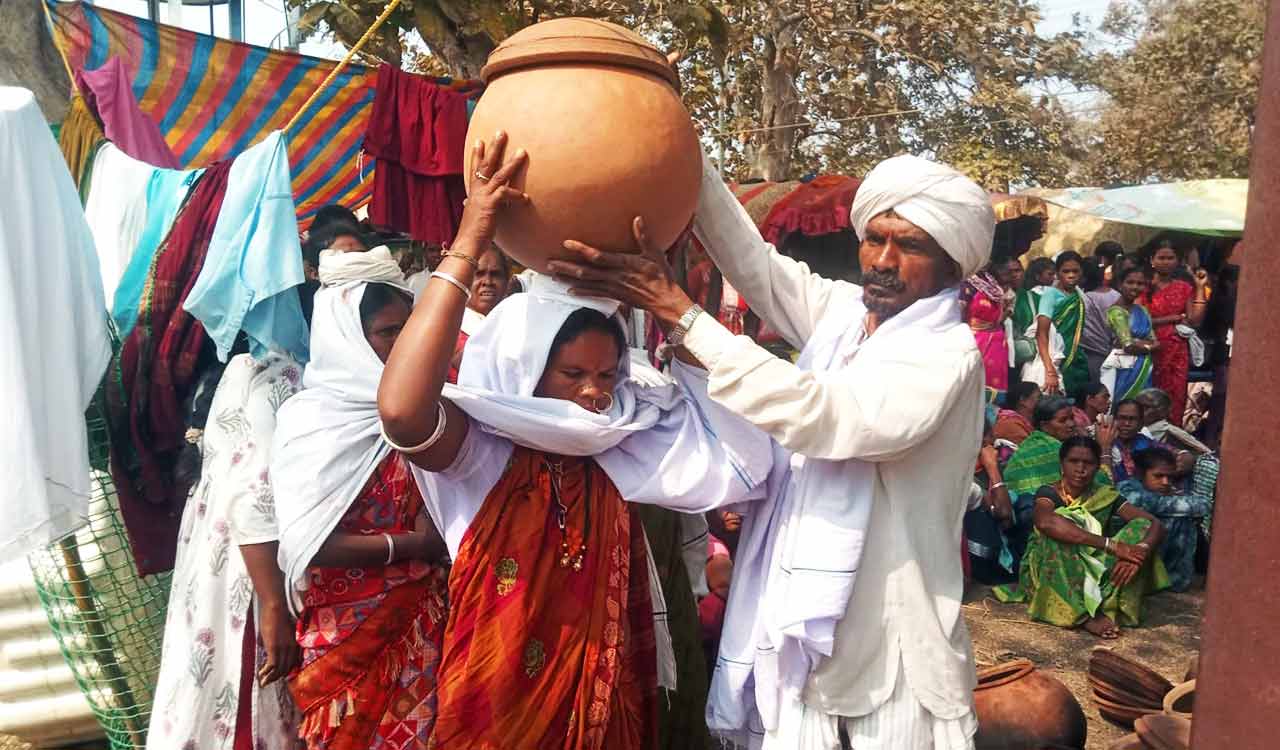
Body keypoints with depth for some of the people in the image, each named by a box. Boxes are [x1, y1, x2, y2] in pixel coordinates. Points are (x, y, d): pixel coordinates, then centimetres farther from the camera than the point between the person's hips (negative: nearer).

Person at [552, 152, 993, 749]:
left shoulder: (947, 354, -16)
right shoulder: (843, 311, 3)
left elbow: (814, 414, -28)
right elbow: (754, 261, -8)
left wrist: (678, 311, -30)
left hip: (890, 644, -5)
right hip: (803, 619, 5)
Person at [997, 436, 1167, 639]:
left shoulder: (1106, 496, -1)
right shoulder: (1049, 493, -13)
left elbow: (1155, 525, -8)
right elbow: (1045, 522, -38)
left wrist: (1140, 552, -31)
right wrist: (1111, 545, -40)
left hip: (1093, 572, 4)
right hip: (1048, 575, -4)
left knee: (1142, 526, -12)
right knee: (1060, 533, -30)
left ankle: (1107, 607, -24)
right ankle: (1085, 614, -31)